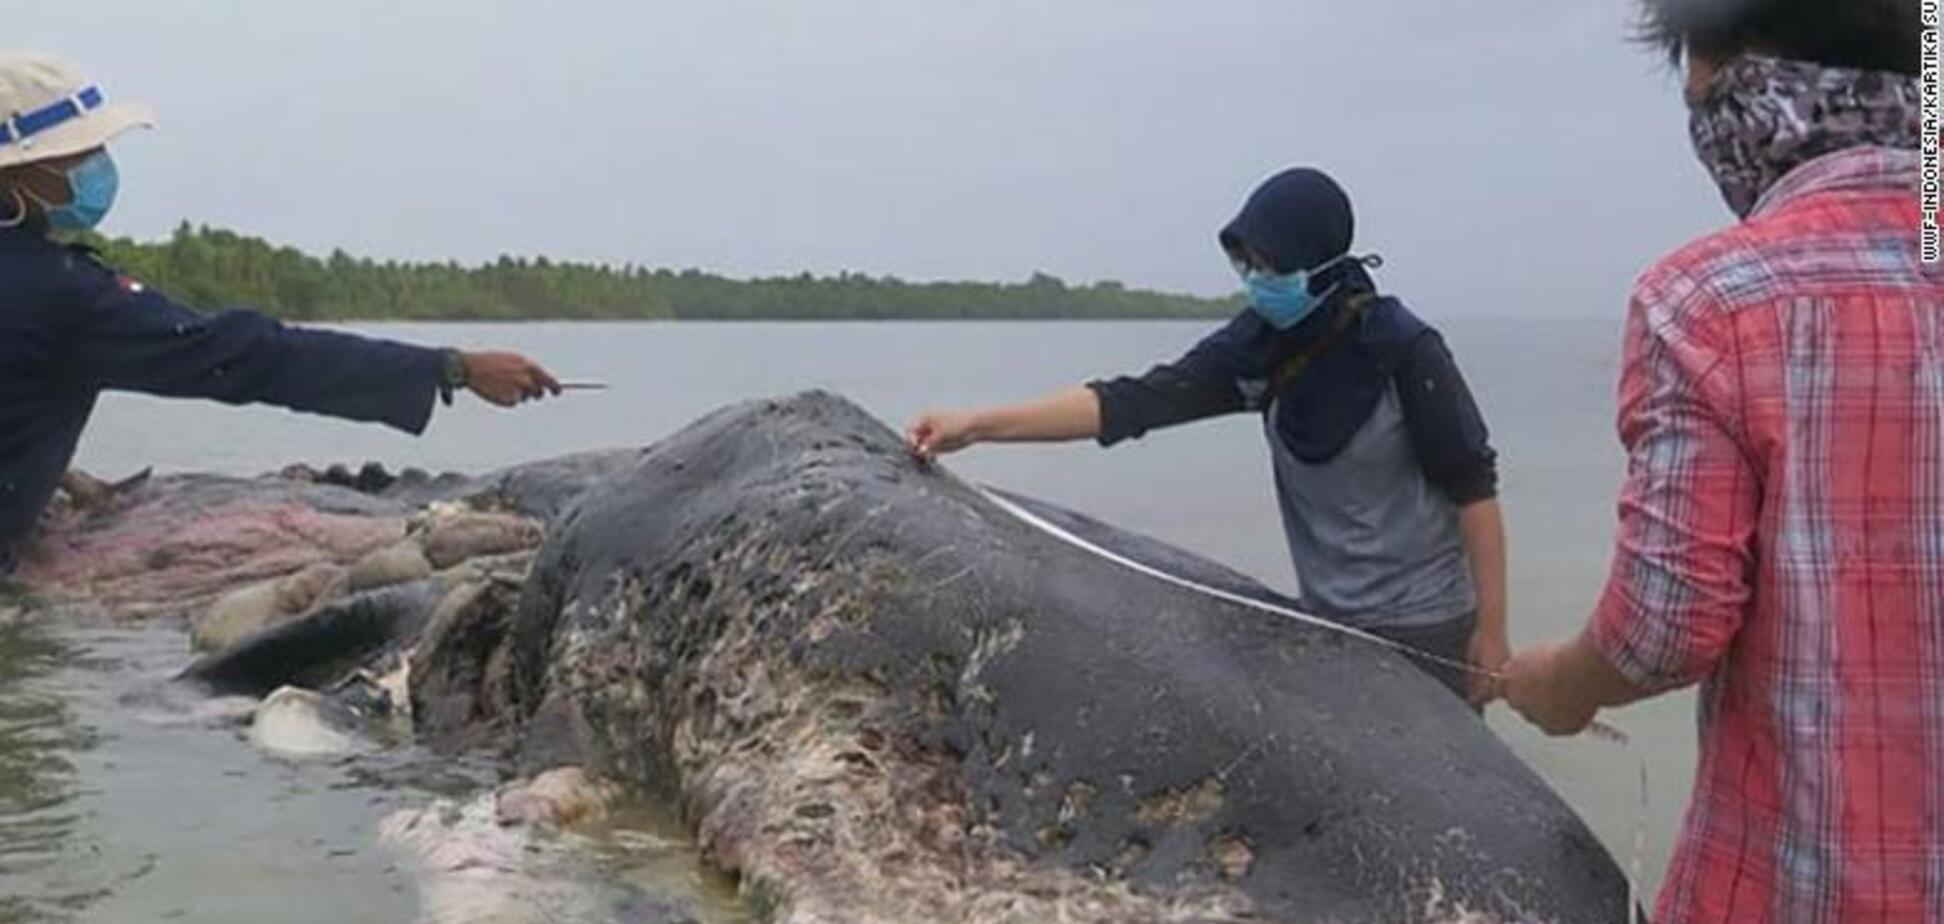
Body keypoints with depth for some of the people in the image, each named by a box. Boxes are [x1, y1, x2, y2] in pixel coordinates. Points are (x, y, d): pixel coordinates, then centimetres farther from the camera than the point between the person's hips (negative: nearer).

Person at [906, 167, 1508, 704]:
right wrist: (976, 426, -19)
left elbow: (1474, 488, -13)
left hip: (1426, 626, -5)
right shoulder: (1257, 347, -5)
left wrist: (1491, 631, -13)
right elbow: (1137, 402, -11)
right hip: (1327, 620, 5)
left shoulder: (1402, 350, -18)